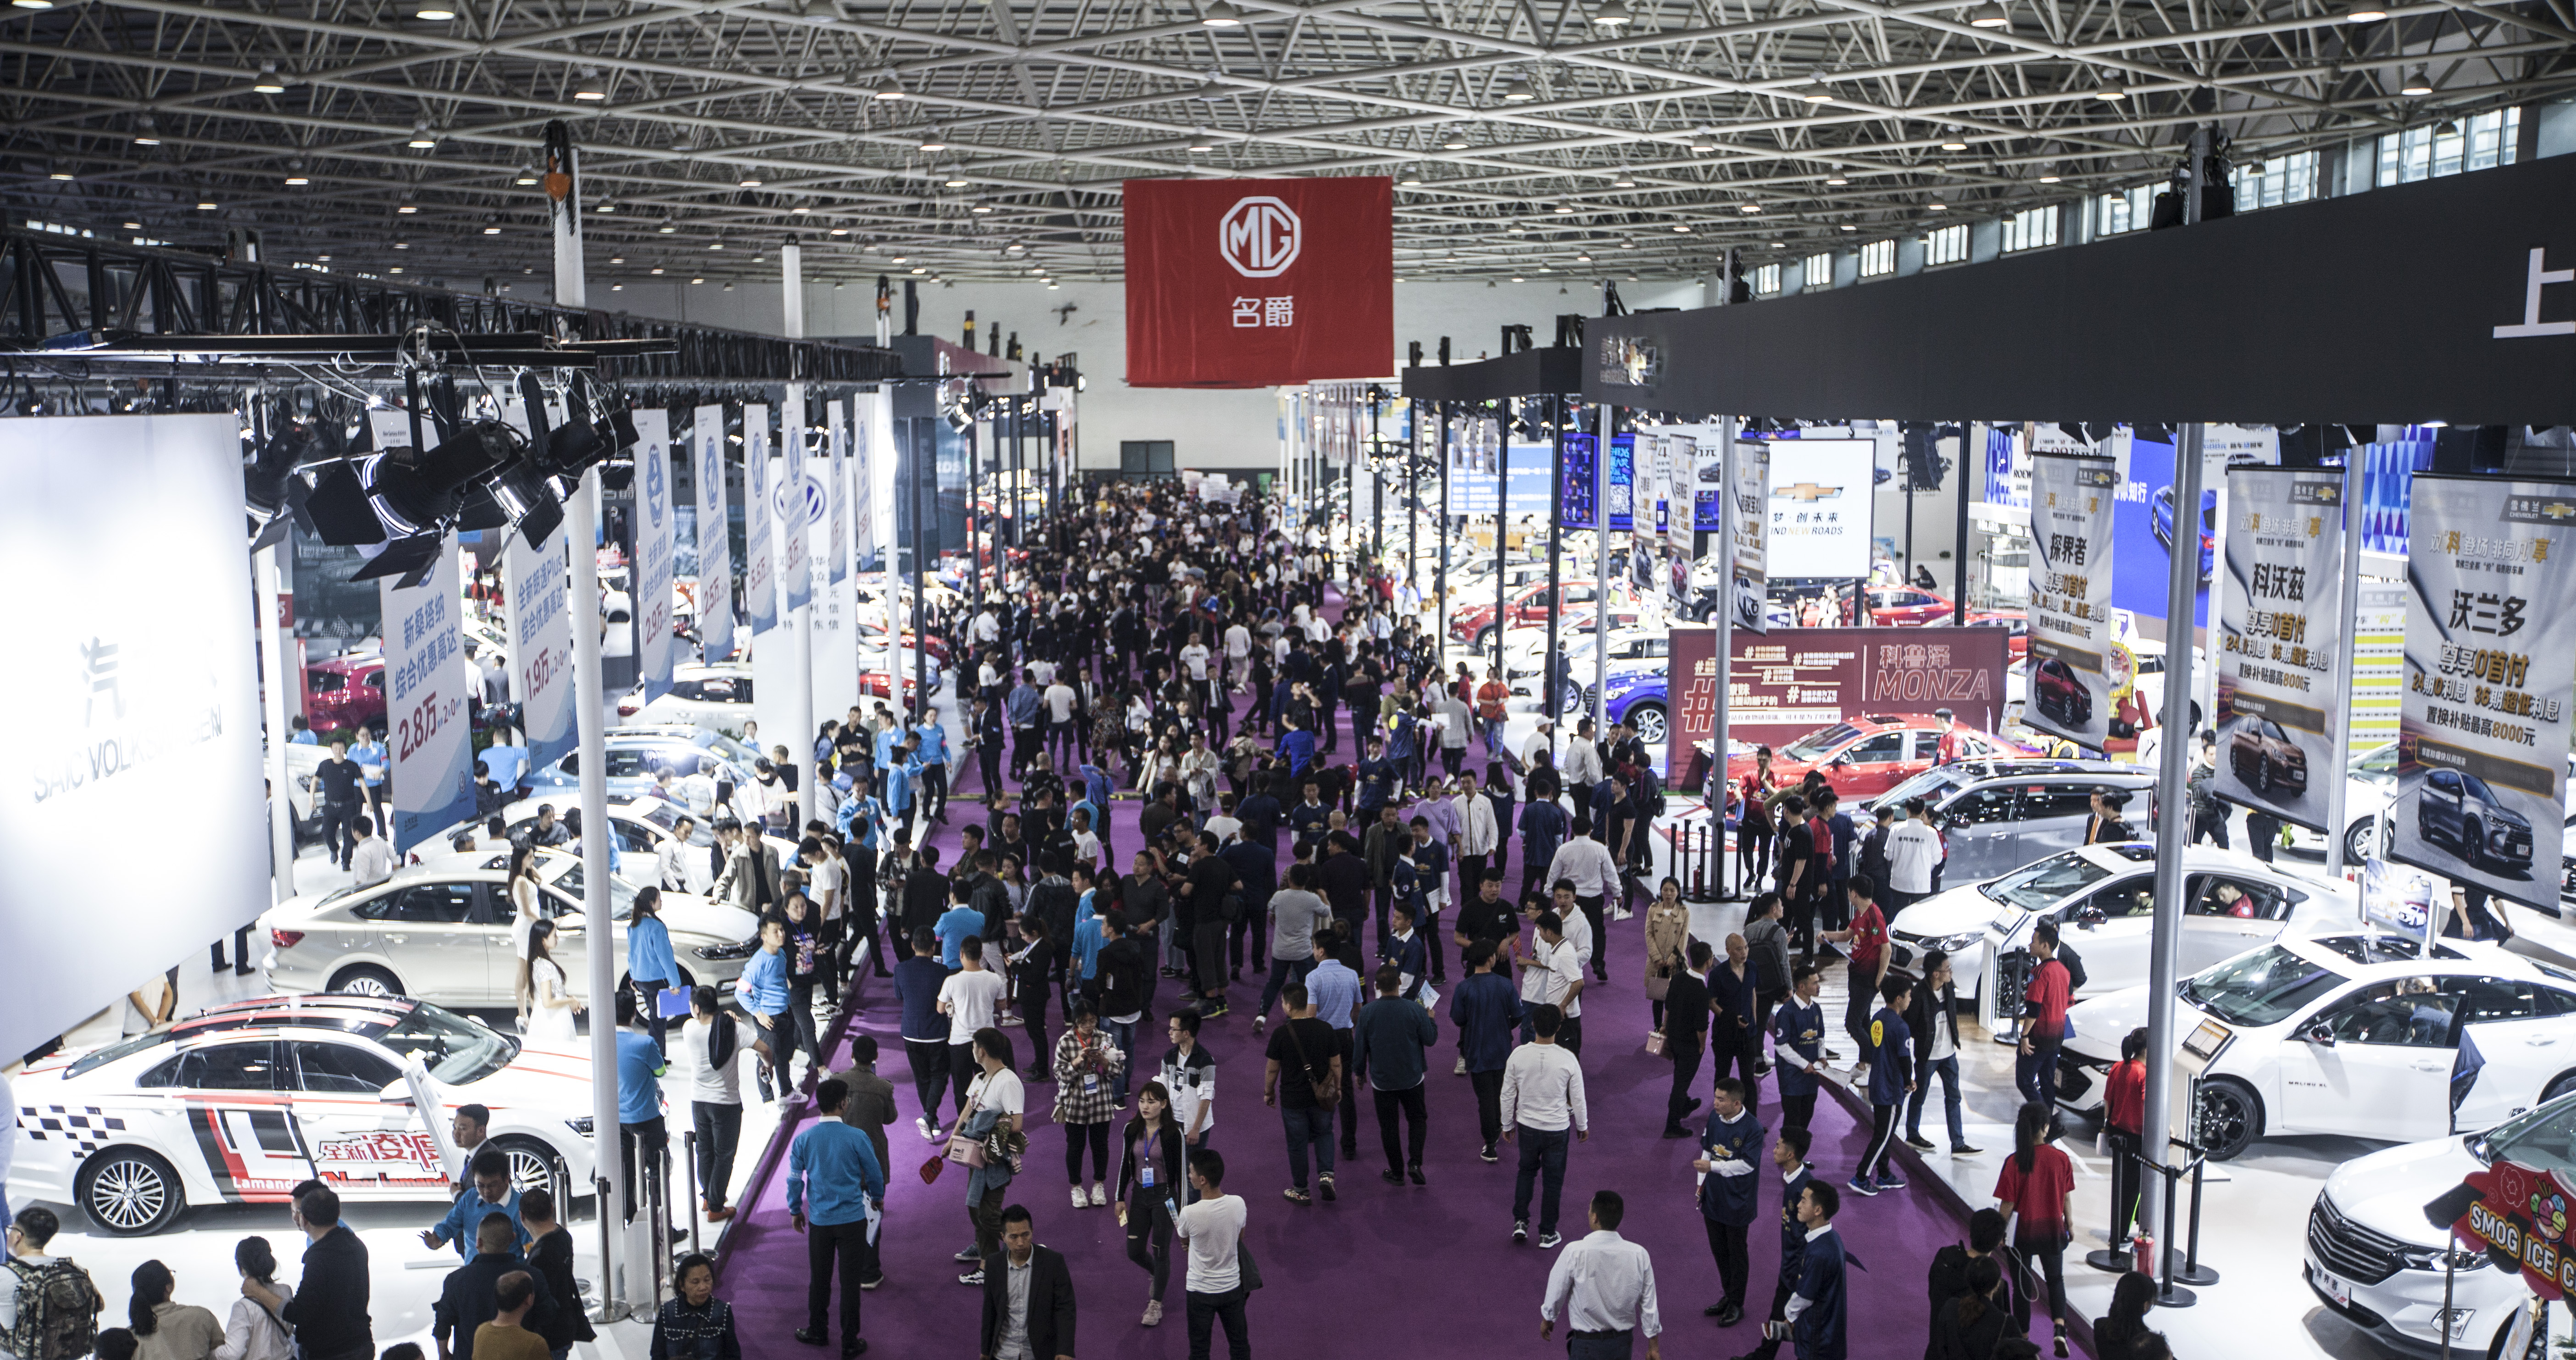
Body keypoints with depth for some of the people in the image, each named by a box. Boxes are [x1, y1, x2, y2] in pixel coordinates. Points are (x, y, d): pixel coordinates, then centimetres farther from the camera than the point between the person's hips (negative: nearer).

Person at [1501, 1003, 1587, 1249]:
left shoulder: (1518, 1055, -15)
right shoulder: (1567, 1059, -19)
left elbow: (1507, 1095, -6)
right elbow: (1578, 1098, -8)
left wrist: (1507, 1125, 10)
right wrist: (1583, 1126, 10)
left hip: (1527, 1126, 2)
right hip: (1557, 1129, -2)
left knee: (1526, 1171, 25)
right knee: (1553, 1180, 15)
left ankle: (1520, 1222, 20)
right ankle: (1547, 1233, 23)